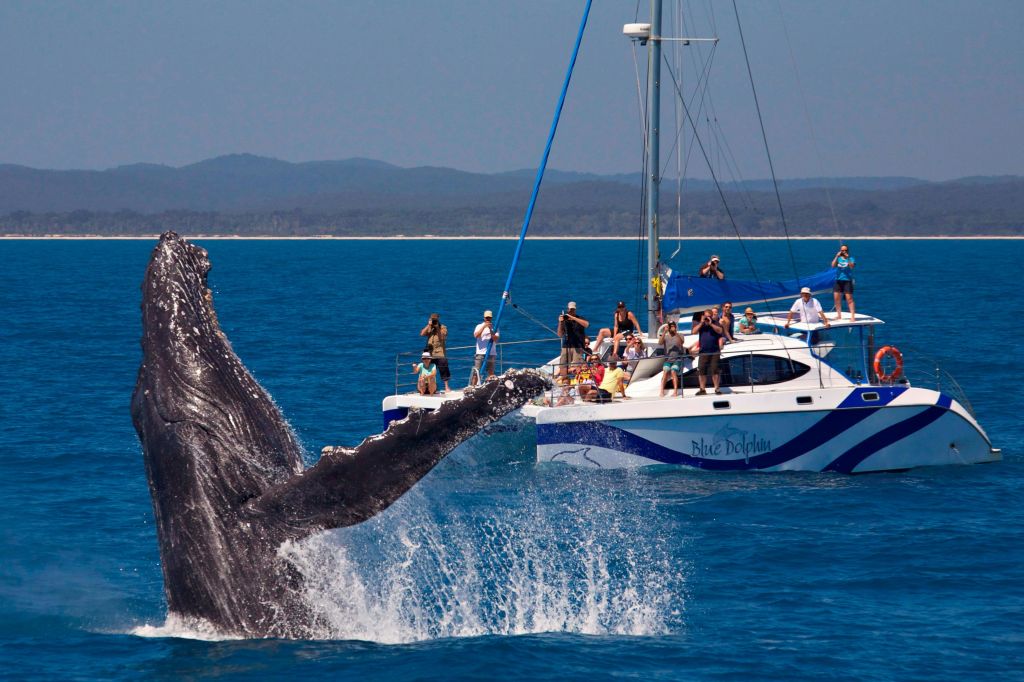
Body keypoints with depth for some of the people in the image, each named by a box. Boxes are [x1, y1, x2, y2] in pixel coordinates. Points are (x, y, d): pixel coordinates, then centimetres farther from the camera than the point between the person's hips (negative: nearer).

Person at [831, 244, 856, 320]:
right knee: (837, 298, 6)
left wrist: (847, 257, -25)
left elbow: (851, 266, -17)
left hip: (847, 280, -4)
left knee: (849, 299, -9)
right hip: (838, 280, 4)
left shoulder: (851, 259, 1)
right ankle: (839, 315, 17)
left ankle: (853, 316, -10)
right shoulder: (838, 258, 11)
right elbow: (833, 265, -6)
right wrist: (837, 256, -14)